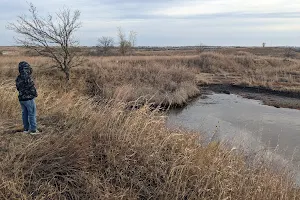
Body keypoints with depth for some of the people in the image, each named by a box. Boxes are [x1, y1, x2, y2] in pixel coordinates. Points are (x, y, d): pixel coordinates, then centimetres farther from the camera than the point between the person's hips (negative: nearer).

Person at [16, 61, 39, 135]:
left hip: (21, 98, 8)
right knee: (32, 114, 0)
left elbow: (18, 88, 13)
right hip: (29, 98, -8)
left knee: (25, 113, 15)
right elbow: (32, 88, -16)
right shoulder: (27, 77, -19)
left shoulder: (18, 78, 5)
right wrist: (35, 94, 1)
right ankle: (33, 130, 3)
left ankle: (26, 129, 22)